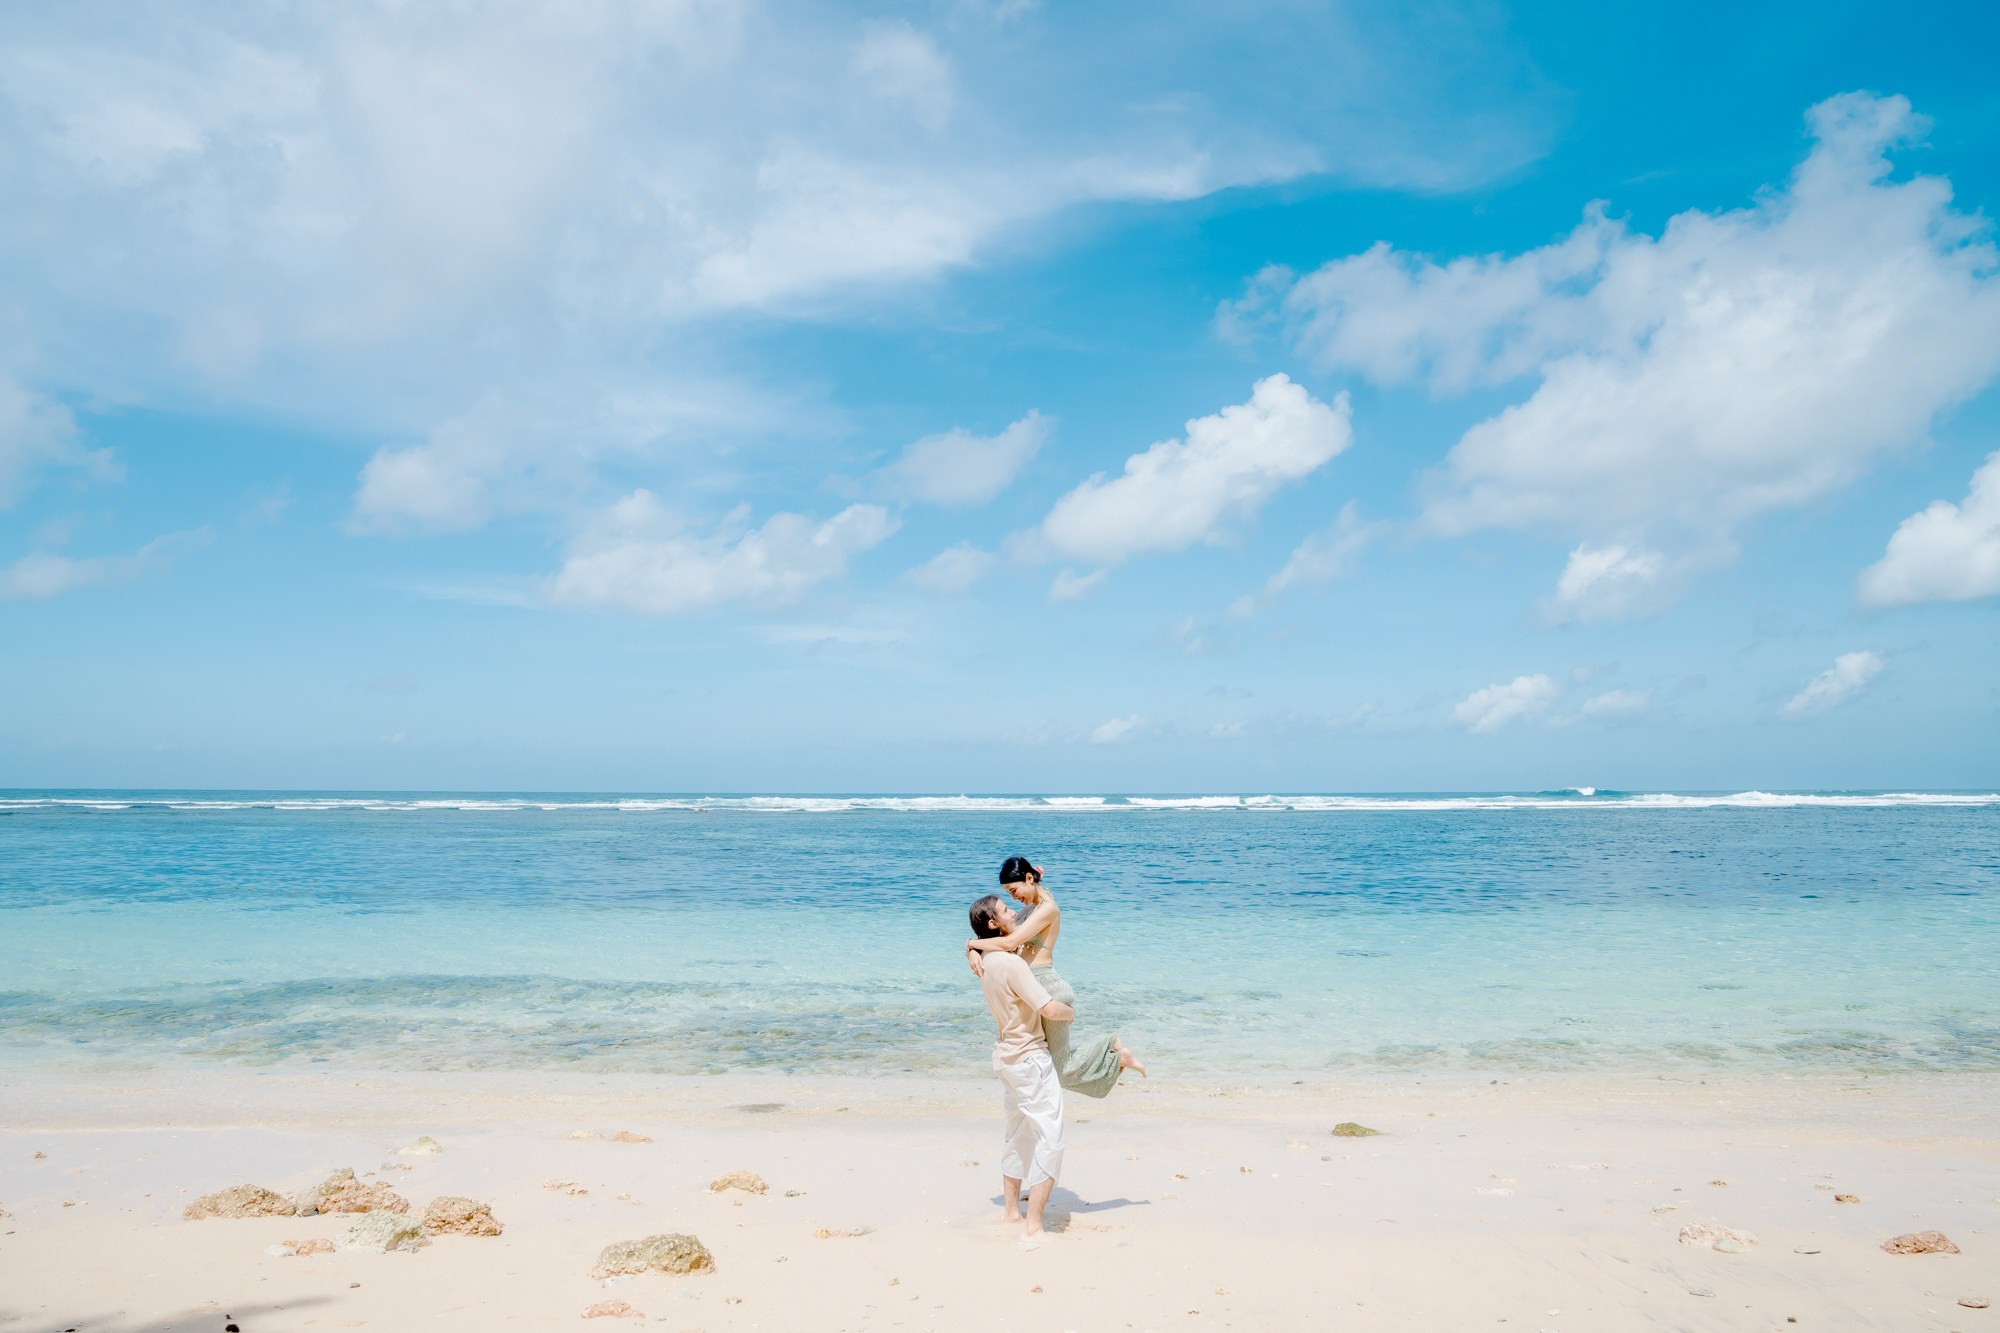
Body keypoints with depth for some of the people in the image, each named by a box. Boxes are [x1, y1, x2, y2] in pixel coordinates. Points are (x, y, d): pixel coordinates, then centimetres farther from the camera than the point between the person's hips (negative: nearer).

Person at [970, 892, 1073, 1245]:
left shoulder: (987, 961, 4)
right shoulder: (1011, 964, -25)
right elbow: (1050, 1010, -27)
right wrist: (1071, 1011, -3)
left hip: (1006, 1055, 9)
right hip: (1030, 1059, -9)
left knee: (1018, 1134, 22)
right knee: (1049, 1139, -5)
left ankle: (1011, 1209, 31)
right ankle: (1033, 1227, -8)